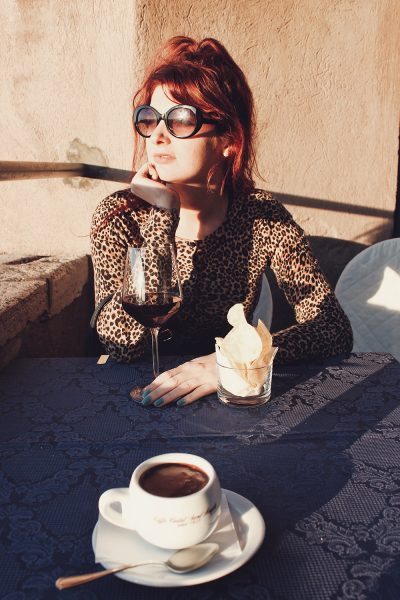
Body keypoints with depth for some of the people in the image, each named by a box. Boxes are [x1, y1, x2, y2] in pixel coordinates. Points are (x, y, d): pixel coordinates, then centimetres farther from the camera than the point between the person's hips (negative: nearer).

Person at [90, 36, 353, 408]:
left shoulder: (263, 217, -8)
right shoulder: (118, 218, -8)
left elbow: (336, 329, -13)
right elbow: (121, 345, -20)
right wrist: (163, 217, -22)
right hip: (135, 398, -1)